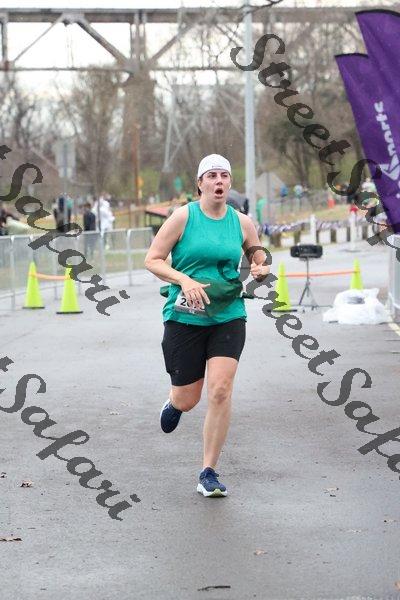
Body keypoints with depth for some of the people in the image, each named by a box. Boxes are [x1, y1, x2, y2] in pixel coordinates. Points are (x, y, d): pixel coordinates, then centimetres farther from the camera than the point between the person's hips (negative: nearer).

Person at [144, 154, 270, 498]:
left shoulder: (241, 222, 5)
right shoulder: (183, 217, -5)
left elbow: (259, 259, 21)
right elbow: (152, 260, -5)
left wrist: (261, 270, -2)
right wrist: (184, 280, -20)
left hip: (228, 317, 2)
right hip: (184, 317, -1)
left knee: (220, 390, -15)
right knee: (187, 400, 4)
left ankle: (209, 473, -3)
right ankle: (174, 403, 46)